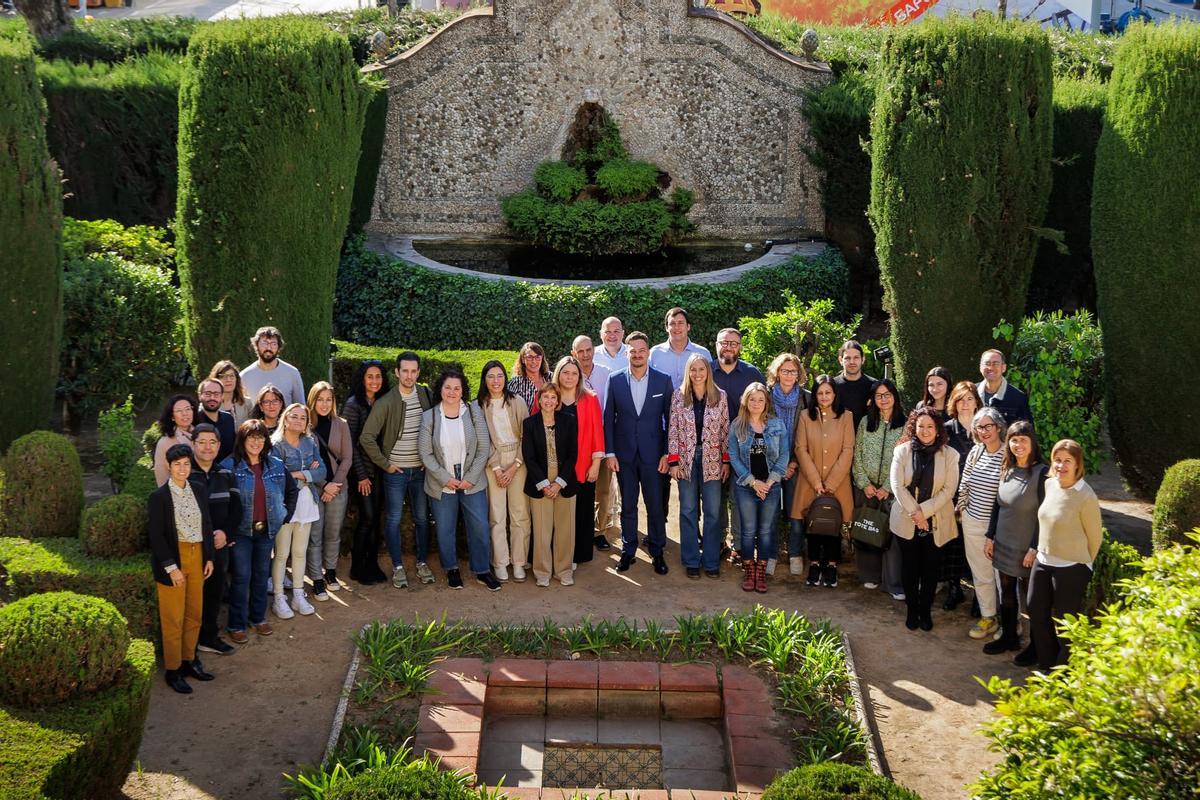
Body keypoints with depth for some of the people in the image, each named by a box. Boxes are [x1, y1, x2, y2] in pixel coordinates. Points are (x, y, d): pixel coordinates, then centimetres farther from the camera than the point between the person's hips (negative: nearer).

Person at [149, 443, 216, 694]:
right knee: (173, 619, 3)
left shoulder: (199, 491, 5)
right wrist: (171, 568, -15)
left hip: (197, 558, 5)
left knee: (195, 614, 13)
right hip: (172, 560, -5)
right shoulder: (159, 497, -11)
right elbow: (156, 536, -12)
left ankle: (189, 660, 28)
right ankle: (173, 670, 13)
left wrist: (209, 558, 7)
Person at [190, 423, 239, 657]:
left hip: (220, 544, 5)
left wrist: (226, 532, -7)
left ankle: (209, 637, 27)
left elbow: (236, 509, 9)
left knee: (215, 592, 13)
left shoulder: (225, 474, 10)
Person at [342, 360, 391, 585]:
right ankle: (357, 568, 5)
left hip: (379, 469, 5)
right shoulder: (353, 404, -9)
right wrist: (361, 475, -13)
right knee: (367, 517, -7)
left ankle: (372, 565, 16)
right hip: (362, 470, -5)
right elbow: (350, 442, -11)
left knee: (375, 517, 7)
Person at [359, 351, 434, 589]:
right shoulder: (385, 402, -11)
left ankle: (422, 562, 24)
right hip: (395, 471, -3)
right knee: (394, 519, 3)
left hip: (420, 469, 3)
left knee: (422, 518, 11)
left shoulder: (426, 396, 0)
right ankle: (398, 567, 14)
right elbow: (367, 437, -12)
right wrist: (385, 463, -9)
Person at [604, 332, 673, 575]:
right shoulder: (615, 380, 1)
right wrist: (609, 452, -1)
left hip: (652, 453, -1)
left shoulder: (663, 380, -2)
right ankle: (628, 551, 19)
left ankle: (657, 552, 15)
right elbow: (608, 418, 3)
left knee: (655, 505, 3)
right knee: (628, 505, 9)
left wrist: (667, 453, -4)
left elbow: (669, 418, 0)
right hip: (624, 453, 1)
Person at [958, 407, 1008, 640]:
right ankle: (988, 616, 31)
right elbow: (964, 486, 13)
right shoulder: (975, 453, 3)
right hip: (972, 523, 6)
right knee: (980, 574, 16)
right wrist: (960, 509, 13)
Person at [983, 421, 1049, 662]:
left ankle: (1036, 646, 20)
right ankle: (1009, 637, 33)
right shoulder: (1007, 469, 4)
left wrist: (1035, 548, -16)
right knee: (1006, 594, 17)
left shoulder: (1041, 473, -16)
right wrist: (990, 537, 10)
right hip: (1004, 546, 6)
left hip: (1027, 550, -6)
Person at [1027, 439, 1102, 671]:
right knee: (1036, 613, 16)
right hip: (1043, 562, 7)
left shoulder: (1086, 497, -20)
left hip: (1071, 569, -7)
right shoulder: (1050, 485, -1)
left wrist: (1083, 564, 5)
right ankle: (1046, 666, 34)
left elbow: (1095, 537, -8)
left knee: (1064, 624, 6)